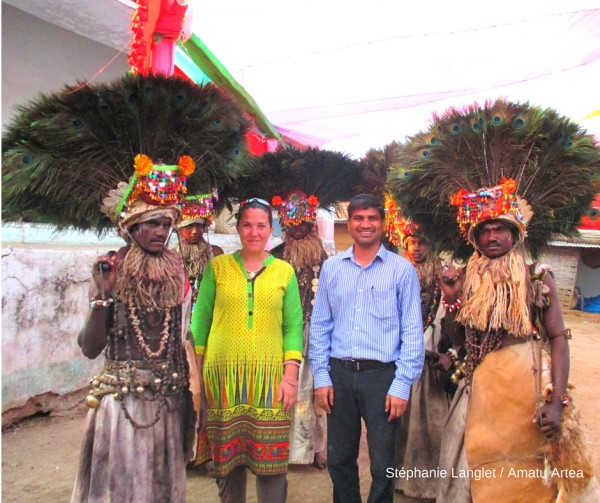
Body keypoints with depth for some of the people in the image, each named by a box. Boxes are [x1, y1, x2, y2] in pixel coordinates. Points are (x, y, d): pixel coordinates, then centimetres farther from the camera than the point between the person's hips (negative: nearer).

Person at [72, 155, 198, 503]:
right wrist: (103, 295, -21)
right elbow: (90, 349, -10)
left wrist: (188, 389, 6)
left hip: (169, 399, 3)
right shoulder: (112, 273, -8)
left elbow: (181, 339, 8)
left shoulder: (178, 274, 0)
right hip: (122, 398, -3)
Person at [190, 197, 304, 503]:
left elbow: (293, 325, 3)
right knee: (228, 454, 10)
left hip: (270, 375, 0)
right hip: (223, 373, 0)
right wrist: (196, 369, 3)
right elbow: (201, 319, 6)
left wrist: (290, 374, -5)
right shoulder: (217, 267, 5)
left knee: (270, 456, 2)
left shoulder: (285, 272, 6)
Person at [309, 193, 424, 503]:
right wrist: (321, 376, 2)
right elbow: (319, 325, 7)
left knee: (383, 465, 10)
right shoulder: (331, 267, 5)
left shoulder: (401, 269, -3)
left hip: (382, 375, -2)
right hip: (339, 373, 3)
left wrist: (402, 385, -8)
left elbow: (412, 332, -4)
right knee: (339, 460, 15)